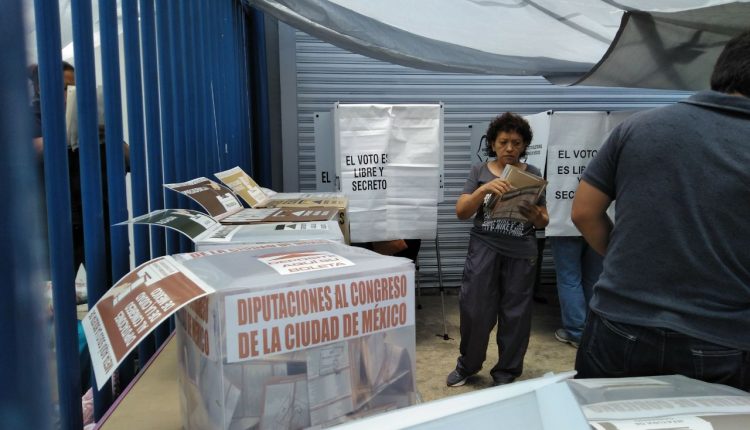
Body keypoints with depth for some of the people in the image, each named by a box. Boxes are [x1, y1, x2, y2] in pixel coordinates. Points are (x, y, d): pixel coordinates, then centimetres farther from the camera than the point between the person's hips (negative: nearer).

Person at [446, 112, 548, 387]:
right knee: (475, 309, 2)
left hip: (521, 253, 1)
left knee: (515, 313, 4)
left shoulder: (532, 174, 6)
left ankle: (506, 373, 21)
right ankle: (467, 365, 24)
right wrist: (484, 189, -21)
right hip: (484, 249, 0)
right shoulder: (479, 172, 5)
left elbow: (544, 222, 9)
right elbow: (461, 212, -5)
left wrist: (535, 217, -16)